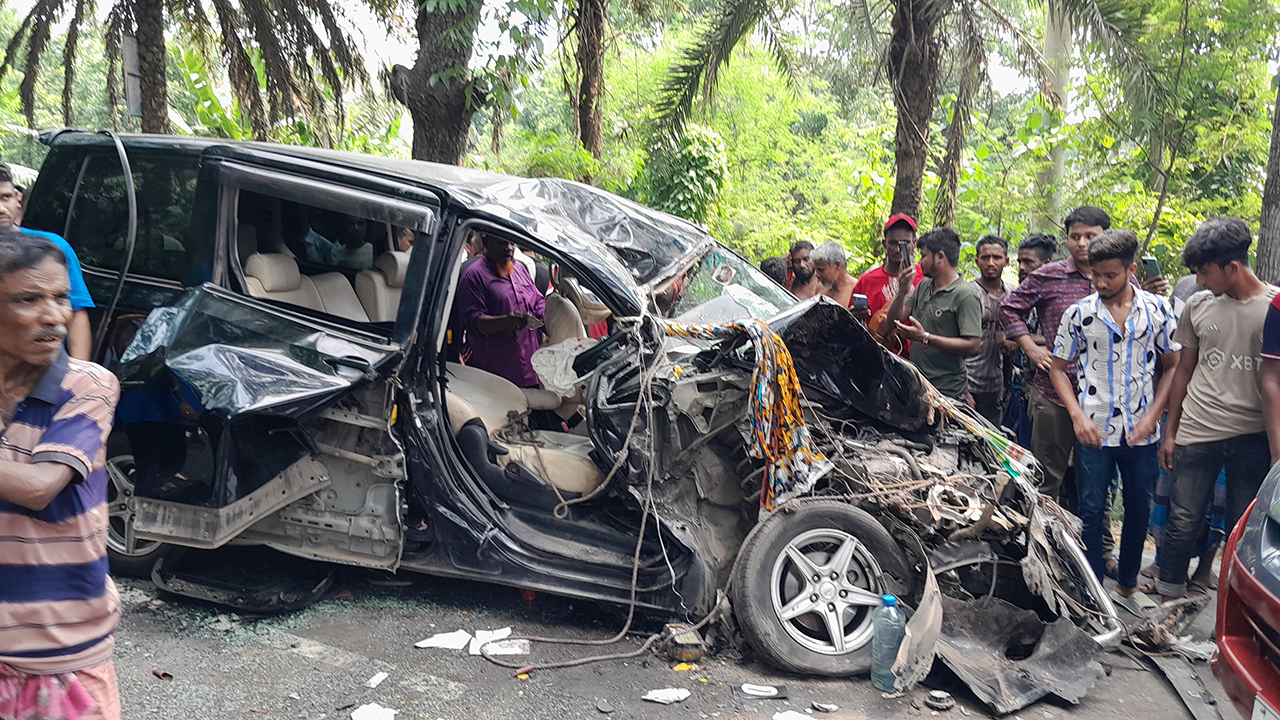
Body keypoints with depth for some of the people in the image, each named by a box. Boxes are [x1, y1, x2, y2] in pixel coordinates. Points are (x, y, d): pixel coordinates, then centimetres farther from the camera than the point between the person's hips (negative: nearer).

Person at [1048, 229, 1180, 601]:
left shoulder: (1158, 309, 0)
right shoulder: (1079, 313, -2)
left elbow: (1173, 366, 6)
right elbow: (1059, 368, 3)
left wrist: (1153, 415, -5)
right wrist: (1078, 416, -8)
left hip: (1142, 432, 1)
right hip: (1094, 431, -1)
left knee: (1140, 509, 12)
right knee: (1090, 511, 4)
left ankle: (1127, 581, 31)